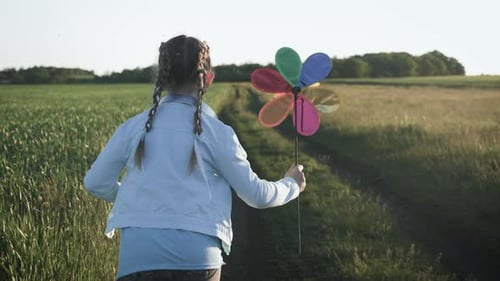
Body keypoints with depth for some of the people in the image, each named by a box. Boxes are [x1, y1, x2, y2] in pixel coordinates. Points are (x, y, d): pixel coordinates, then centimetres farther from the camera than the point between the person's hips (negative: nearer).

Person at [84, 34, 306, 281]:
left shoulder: (134, 127, 7)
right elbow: (256, 195, 7)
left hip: (137, 259, 1)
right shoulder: (215, 132, 1)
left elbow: (95, 183, 13)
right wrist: (291, 184, 27)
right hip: (198, 259, -1)